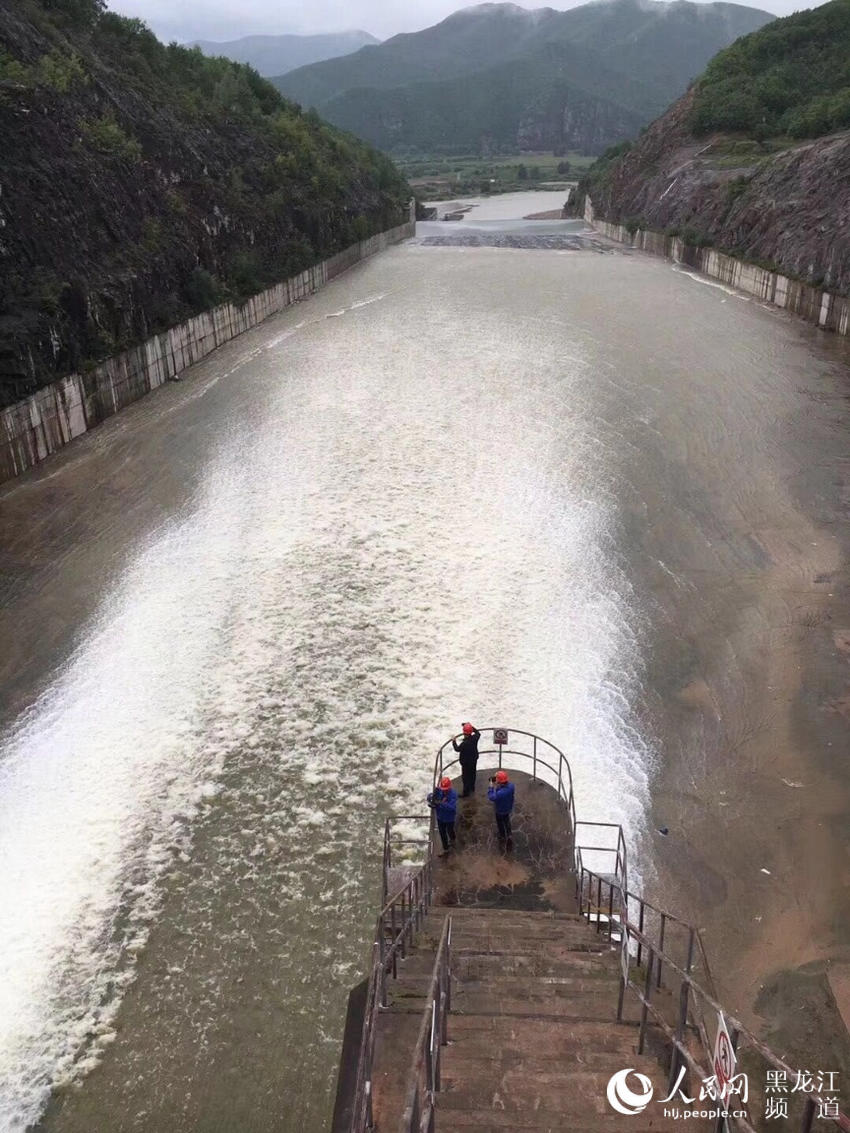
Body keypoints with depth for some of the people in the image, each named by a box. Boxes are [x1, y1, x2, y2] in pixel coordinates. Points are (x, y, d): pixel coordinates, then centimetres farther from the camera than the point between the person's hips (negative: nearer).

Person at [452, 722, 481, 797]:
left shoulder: (464, 743, -35)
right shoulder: (475, 738, -17)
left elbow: (457, 749, -17)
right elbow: (478, 733, 8)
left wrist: (453, 742, -2)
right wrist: (471, 726, 8)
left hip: (466, 762, -7)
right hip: (474, 760, 7)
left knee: (466, 777, 8)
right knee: (472, 774, 26)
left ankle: (466, 792, 17)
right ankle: (472, 787, 46)